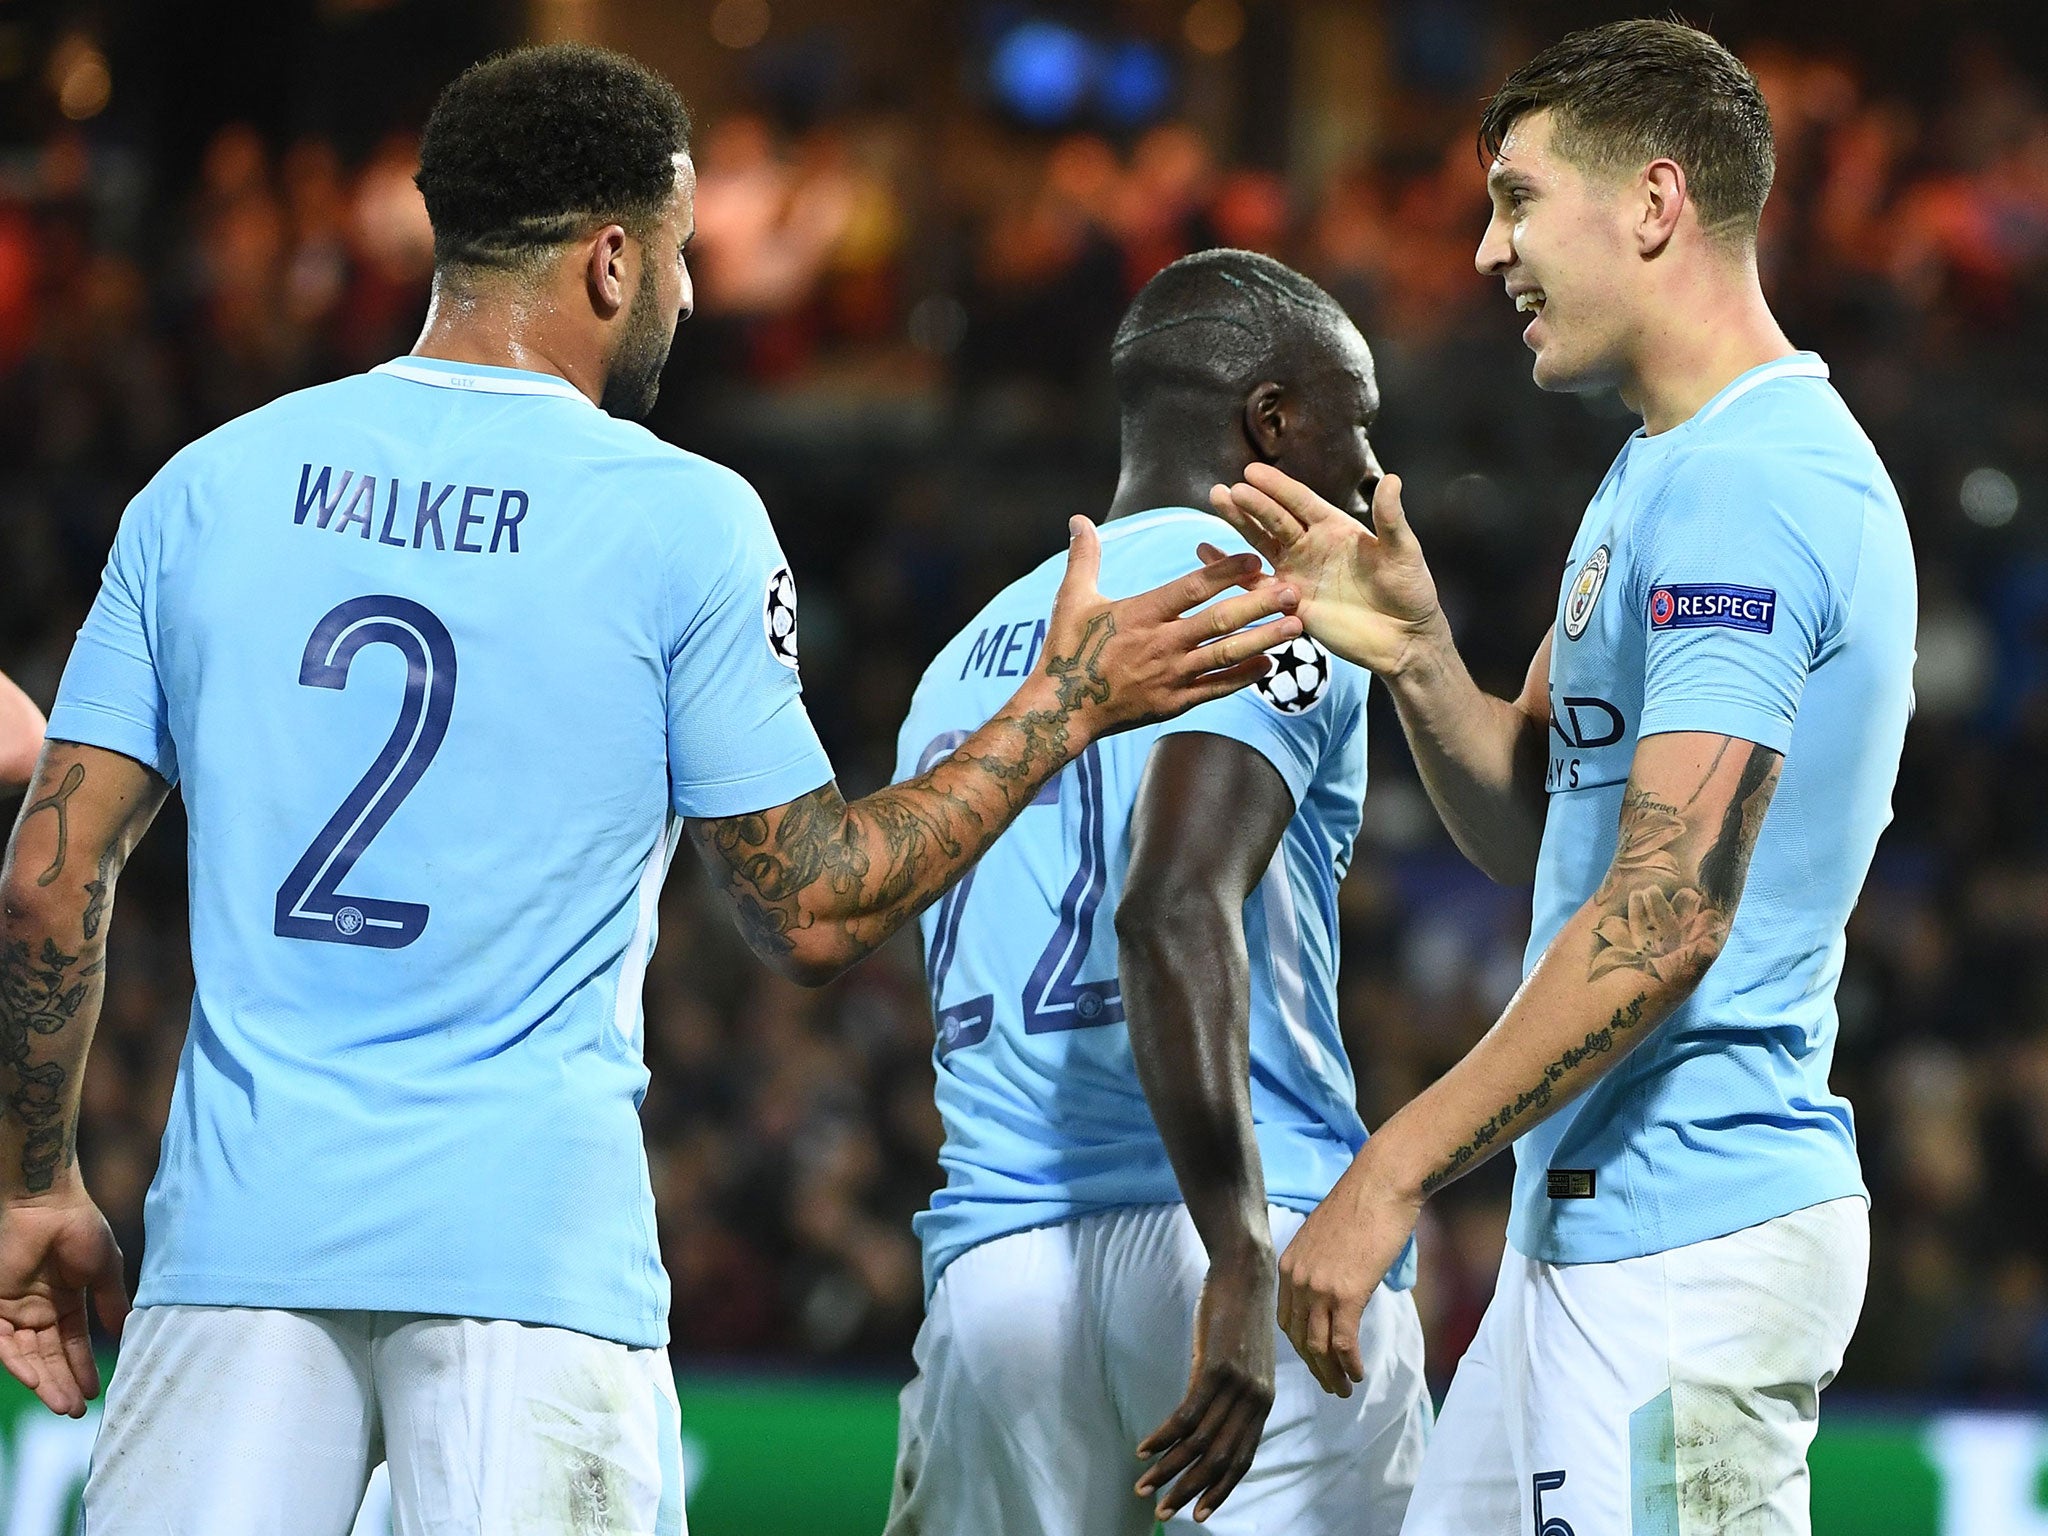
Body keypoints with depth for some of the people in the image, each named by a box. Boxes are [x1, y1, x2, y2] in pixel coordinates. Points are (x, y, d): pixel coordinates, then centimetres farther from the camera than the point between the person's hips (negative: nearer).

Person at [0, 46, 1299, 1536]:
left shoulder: (207, 487, 7)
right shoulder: (682, 521, -2)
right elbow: (814, 915, 2)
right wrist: (1065, 708, 11)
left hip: (240, 1228, 3)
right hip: (532, 1243, -3)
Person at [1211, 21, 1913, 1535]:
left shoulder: (1743, 493, -17)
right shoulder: (1663, 472, 18)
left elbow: (1666, 917, -23)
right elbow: (1541, 827, 20)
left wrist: (1393, 1175, -21)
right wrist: (1415, 654, 1)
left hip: (1688, 1241, -10)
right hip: (1594, 1225, 10)